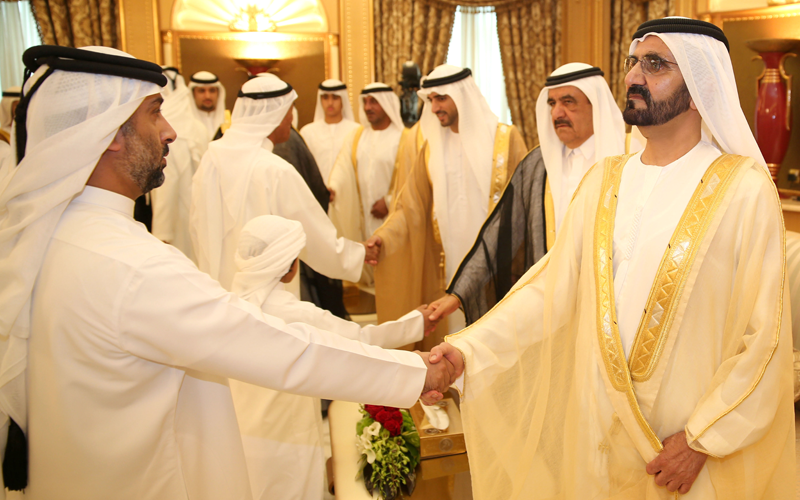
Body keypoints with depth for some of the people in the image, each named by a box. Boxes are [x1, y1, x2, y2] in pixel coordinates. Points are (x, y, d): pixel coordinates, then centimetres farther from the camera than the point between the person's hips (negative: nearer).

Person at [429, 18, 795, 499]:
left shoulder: (745, 187, -11)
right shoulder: (605, 179, 3)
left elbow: (763, 335, -12)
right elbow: (552, 283, -3)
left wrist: (702, 440, -14)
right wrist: (469, 349, -13)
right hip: (597, 423, 4)